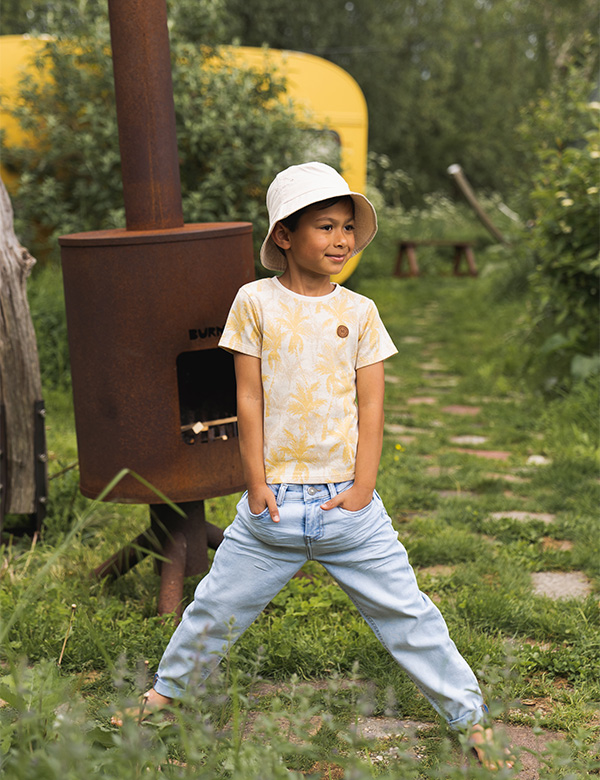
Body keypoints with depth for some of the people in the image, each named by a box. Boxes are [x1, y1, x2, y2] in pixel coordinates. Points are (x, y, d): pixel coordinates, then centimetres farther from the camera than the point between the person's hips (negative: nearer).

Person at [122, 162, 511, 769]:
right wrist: (256, 483, -6)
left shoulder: (359, 311, 3)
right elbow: (249, 398, -2)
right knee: (215, 609, 11)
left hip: (347, 501, 1)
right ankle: (165, 692, 35)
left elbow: (370, 406, 3)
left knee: (406, 613, 5)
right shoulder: (257, 301, -1)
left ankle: (469, 715, 19)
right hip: (273, 503, -1)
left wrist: (362, 489, -5)